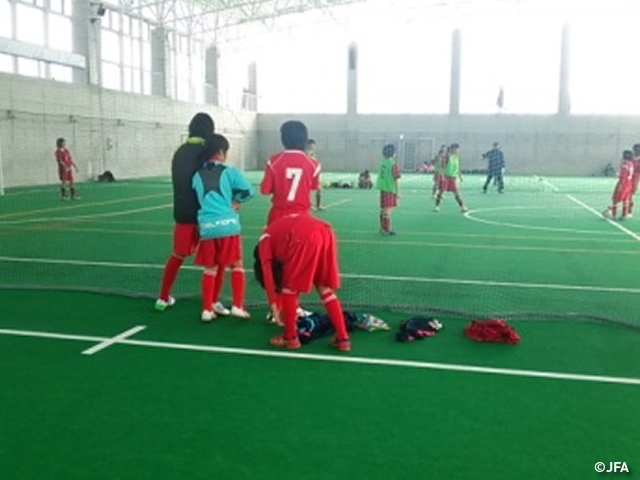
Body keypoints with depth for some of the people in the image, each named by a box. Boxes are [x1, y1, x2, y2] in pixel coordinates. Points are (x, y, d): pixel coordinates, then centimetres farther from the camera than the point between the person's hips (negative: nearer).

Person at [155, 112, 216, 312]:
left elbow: (177, 181, 15)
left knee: (177, 255, 18)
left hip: (182, 212, 6)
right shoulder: (206, 150, -8)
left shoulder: (180, 151, 10)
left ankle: (163, 298, 24)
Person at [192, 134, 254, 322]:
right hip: (228, 224, -3)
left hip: (206, 226, 3)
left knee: (210, 268, 12)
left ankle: (207, 309, 12)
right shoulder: (229, 171, 1)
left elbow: (196, 199, 14)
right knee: (236, 265, 10)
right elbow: (248, 191, -4)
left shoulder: (197, 175, 11)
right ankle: (238, 306, 6)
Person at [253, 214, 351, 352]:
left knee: (288, 287, 14)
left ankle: (290, 337, 22)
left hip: (304, 238, -7)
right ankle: (343, 338, 17)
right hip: (326, 233, 7)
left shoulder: (265, 239, 24)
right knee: (325, 289, 19)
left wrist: (274, 306, 15)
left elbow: (267, 273, 11)